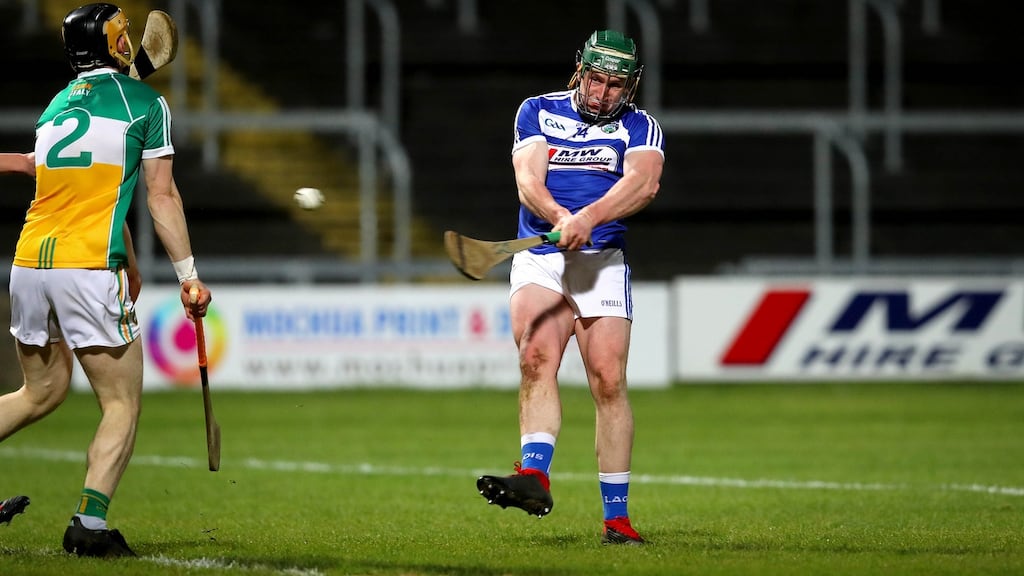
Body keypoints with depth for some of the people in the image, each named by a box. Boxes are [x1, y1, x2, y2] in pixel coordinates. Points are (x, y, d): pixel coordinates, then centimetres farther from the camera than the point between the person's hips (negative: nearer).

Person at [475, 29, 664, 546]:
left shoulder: (640, 127, 7)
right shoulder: (538, 112, 11)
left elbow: (644, 182, -14)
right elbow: (528, 181, -3)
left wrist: (589, 217, -31)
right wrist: (559, 216, -25)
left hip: (603, 261, 0)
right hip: (538, 259, 0)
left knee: (608, 381, -9)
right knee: (536, 357, -23)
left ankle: (616, 517, -4)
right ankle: (535, 476, -38)